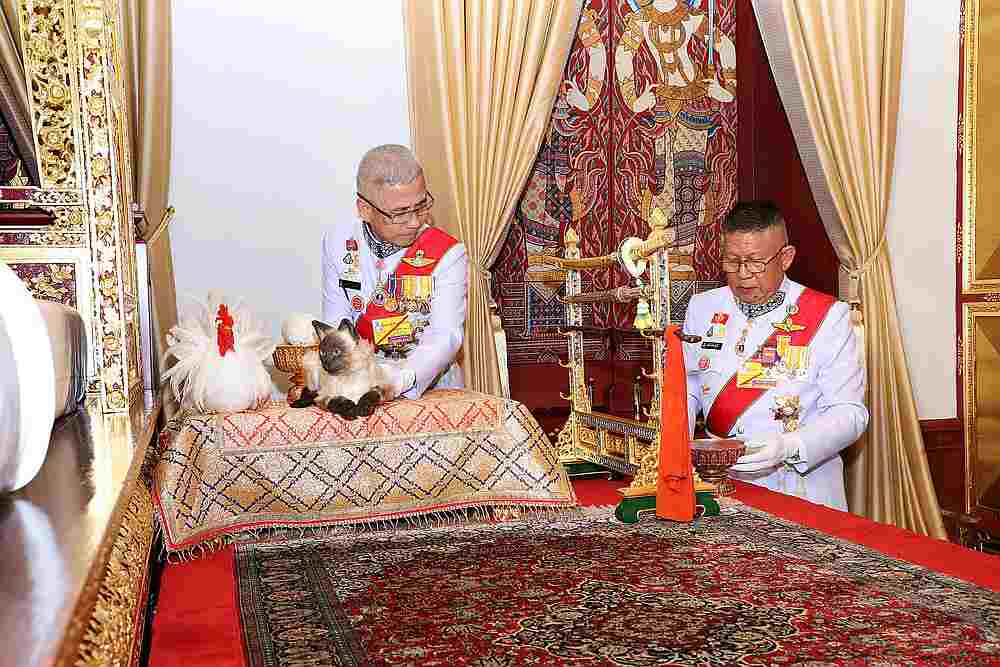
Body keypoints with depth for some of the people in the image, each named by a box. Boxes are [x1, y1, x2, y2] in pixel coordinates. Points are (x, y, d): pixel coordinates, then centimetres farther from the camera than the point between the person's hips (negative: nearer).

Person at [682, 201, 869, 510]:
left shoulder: (828, 316, -1)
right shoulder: (702, 307, 10)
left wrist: (788, 447, -21)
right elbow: (686, 389, 15)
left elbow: (849, 412, -5)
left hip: (800, 488, -3)